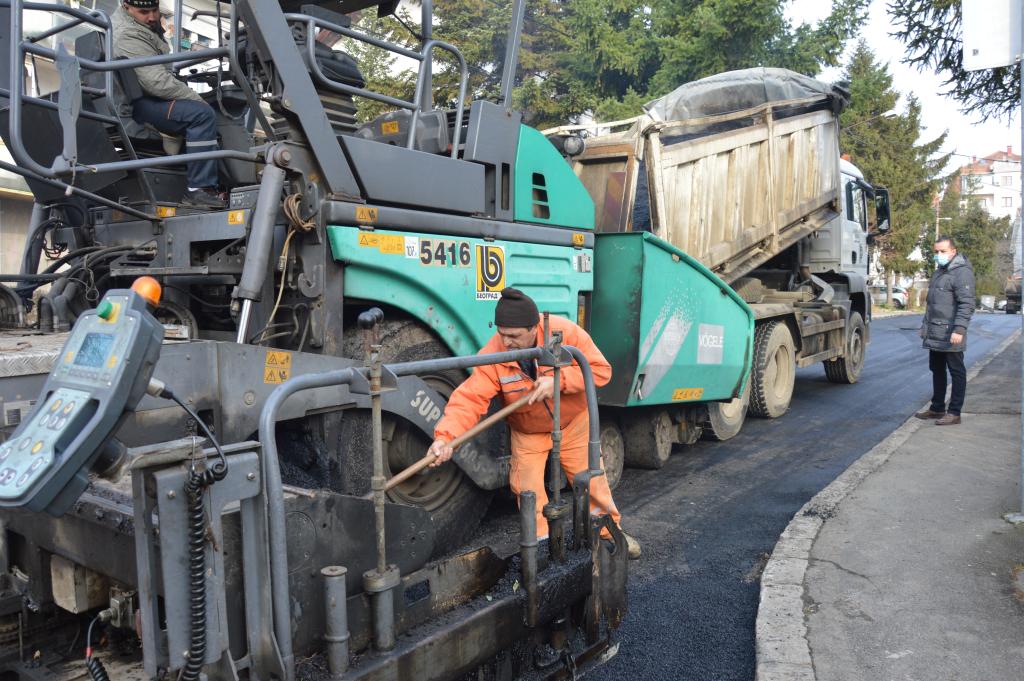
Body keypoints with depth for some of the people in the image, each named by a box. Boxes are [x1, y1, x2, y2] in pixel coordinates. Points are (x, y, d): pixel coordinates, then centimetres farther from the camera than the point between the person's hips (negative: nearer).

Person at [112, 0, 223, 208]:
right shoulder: (129, 37, -20)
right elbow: (158, 83, -28)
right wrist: (196, 98, -19)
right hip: (139, 106, -11)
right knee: (201, 115, -29)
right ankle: (199, 190, -34)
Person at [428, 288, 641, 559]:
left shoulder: (565, 332, -28)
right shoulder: (492, 354, -28)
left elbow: (600, 369, -23)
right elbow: (469, 398, -36)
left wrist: (557, 380, -37)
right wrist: (446, 435, -52)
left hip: (573, 423, 0)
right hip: (527, 432, 0)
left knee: (592, 479, 9)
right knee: (527, 488, -2)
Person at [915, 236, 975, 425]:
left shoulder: (961, 272, -12)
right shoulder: (939, 272, 18)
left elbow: (967, 304, -19)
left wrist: (959, 329, -25)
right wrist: (925, 325, 26)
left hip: (950, 336, -9)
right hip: (934, 336, 9)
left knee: (957, 373, 1)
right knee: (937, 371, 16)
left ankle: (954, 413, 5)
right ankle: (937, 408, 27)